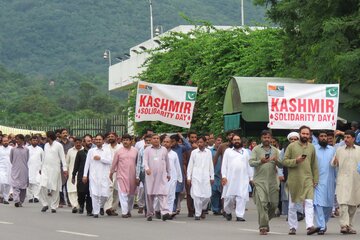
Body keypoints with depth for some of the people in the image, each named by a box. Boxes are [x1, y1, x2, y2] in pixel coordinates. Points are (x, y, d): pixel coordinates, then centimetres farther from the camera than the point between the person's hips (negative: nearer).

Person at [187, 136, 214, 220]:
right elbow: (190, 165, 6)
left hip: (206, 177, 1)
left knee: (207, 196, -2)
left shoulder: (208, 152, 7)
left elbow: (211, 165, 11)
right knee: (197, 195, -7)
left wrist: (212, 177, 9)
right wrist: (188, 177, 2)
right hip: (196, 177, -1)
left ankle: (203, 209, 26)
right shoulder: (194, 152, 4)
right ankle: (197, 214, 1)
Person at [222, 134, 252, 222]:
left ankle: (240, 216, -7)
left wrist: (251, 177, 10)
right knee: (229, 197, -2)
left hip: (243, 178, 1)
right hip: (230, 178, -1)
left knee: (242, 197, -8)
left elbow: (249, 165, 17)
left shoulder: (245, 152, 18)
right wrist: (224, 176, -6)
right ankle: (228, 212, 21)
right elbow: (224, 164, 6)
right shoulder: (228, 151, 12)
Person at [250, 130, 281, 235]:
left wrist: (276, 161, -11)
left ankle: (266, 220, 29)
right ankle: (263, 226, -9)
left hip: (272, 181, 4)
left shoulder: (275, 150, 15)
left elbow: (281, 165, 11)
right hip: (260, 181, -3)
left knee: (274, 203, 4)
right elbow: (251, 162, -4)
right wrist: (260, 161, -23)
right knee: (262, 203, -12)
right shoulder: (256, 149, 6)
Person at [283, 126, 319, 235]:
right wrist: (296, 160, -17)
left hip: (307, 179, 1)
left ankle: (310, 226, -21)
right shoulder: (292, 146, 1)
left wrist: (316, 179, 11)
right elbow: (284, 161, -2)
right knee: (292, 205, 6)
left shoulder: (311, 147, 10)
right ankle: (293, 227, 16)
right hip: (294, 180, -1)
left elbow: (314, 165, 14)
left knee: (309, 203, -13)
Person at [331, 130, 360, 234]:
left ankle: (349, 226, 17)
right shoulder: (339, 150, 9)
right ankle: (344, 225, -21)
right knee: (343, 203, -15)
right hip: (343, 180, -2)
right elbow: (333, 164, 12)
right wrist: (335, 162, -10)